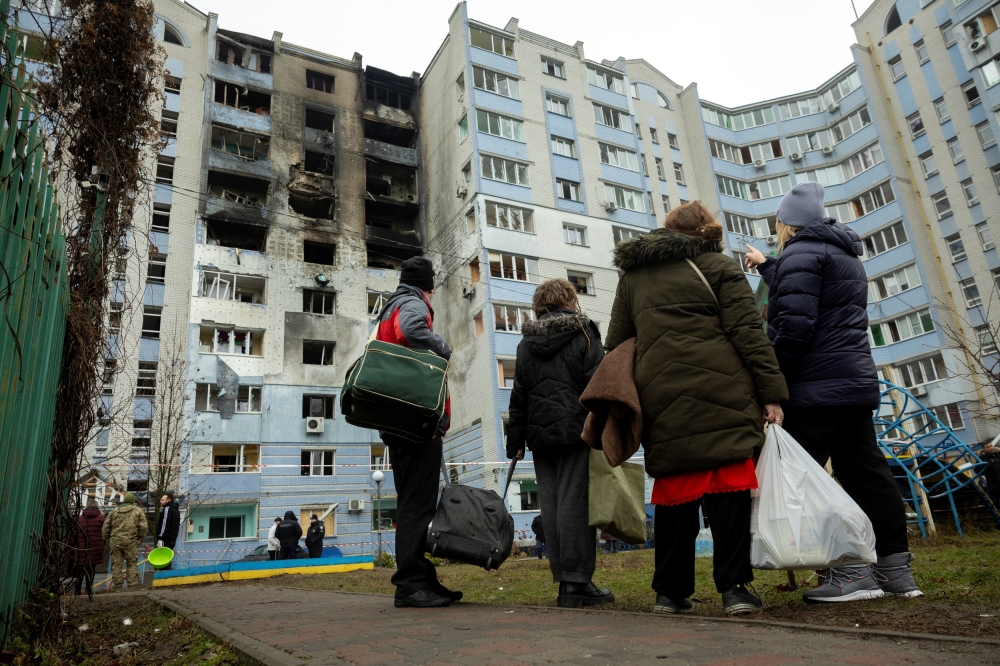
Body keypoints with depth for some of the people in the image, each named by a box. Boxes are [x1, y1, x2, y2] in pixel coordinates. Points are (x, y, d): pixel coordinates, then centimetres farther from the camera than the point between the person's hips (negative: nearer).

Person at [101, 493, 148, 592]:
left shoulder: (114, 512, 14)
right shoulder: (138, 511, 4)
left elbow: (105, 527, 12)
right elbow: (143, 526, -5)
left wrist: (106, 540, 21)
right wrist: (140, 538, 7)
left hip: (115, 542, 2)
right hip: (131, 542, -2)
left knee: (116, 565, 9)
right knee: (132, 564, 4)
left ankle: (117, 588, 11)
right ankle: (132, 587, 3)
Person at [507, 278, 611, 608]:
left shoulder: (525, 343, 15)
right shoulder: (584, 332, 2)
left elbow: (518, 397, 14)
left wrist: (515, 441, 17)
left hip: (540, 433, 4)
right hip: (577, 431, -4)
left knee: (550, 505, 6)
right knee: (574, 502, -5)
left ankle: (564, 580, 9)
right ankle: (576, 583, -4)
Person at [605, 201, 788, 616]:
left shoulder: (631, 277, 19)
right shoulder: (718, 267, 7)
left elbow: (615, 344, 17)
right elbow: (748, 333, -2)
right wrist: (771, 392, -1)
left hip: (660, 399, 4)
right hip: (720, 395, -3)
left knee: (674, 490, 8)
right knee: (729, 484, 1)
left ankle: (670, 592, 14)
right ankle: (733, 587, 1)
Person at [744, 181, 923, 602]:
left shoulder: (800, 254, -8)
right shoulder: (845, 257, 22)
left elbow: (793, 325, -19)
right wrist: (767, 267, 41)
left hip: (816, 388, -10)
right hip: (858, 382, 10)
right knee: (866, 473, 10)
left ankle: (853, 571, -5)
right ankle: (896, 569, 13)